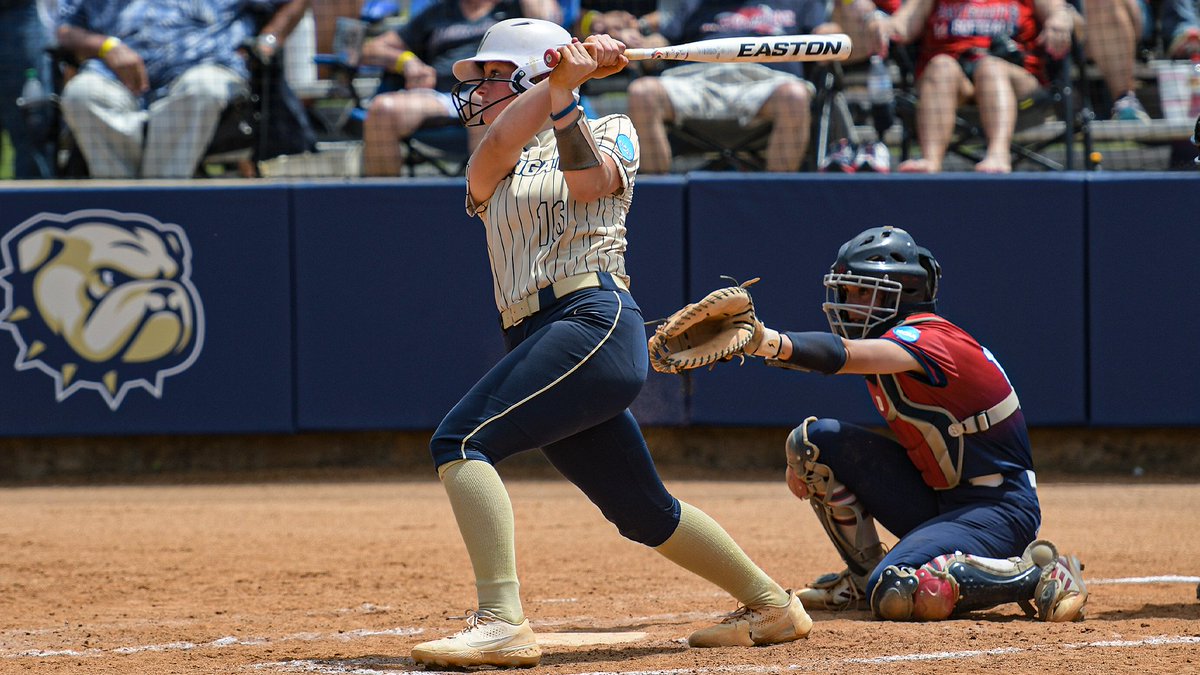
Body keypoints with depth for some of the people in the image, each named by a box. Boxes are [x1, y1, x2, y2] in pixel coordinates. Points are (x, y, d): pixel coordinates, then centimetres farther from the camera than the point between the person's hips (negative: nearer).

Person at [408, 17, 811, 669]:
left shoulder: (610, 133, 10)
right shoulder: (491, 172, 23)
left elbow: (585, 179, -13)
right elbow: (497, 144, -3)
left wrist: (563, 91, -22)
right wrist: (564, 74, -14)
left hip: (595, 319, -7)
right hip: (537, 340, 7)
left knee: (460, 440, -24)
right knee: (644, 513, 11)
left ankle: (502, 622, -34)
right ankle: (770, 604, 28)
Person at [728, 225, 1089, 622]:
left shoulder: (929, 339, -20)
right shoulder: (890, 338, 10)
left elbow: (844, 355, -39)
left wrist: (771, 343, -56)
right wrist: (805, 458, -6)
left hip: (998, 510, -9)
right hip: (935, 500, 9)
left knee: (895, 594, -31)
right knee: (814, 439, 0)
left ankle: (1036, 573, -12)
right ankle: (864, 577, 12)